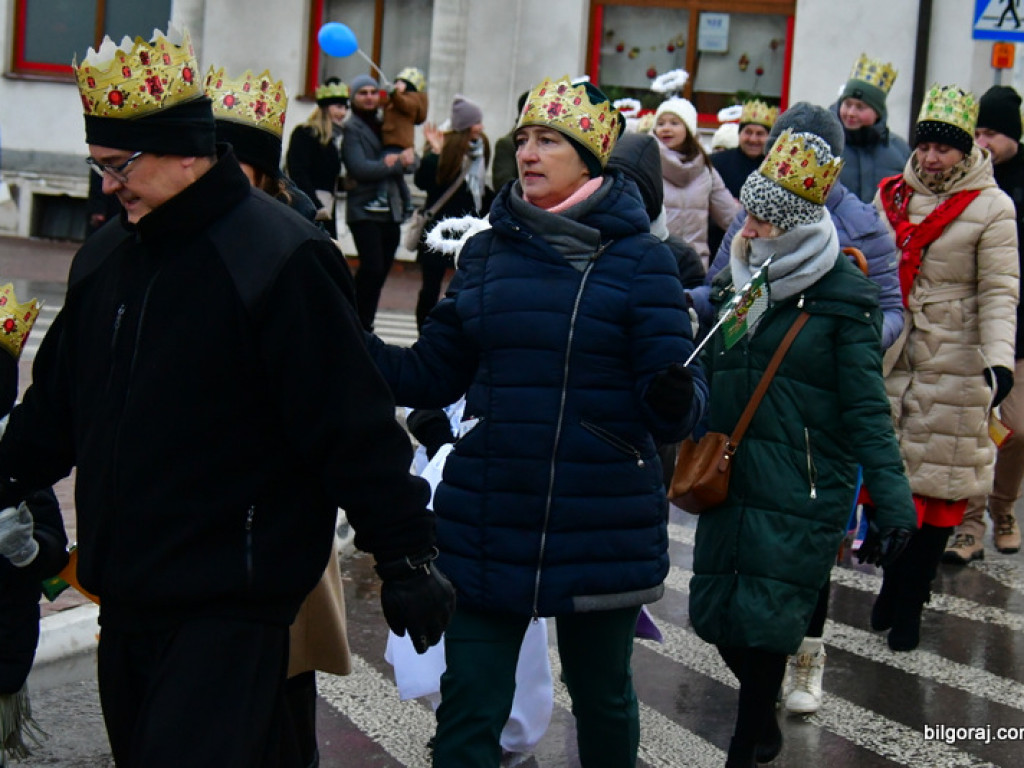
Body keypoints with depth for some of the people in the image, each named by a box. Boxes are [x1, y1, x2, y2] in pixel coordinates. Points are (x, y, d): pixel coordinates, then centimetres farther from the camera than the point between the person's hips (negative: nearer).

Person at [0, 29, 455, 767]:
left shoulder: (280, 257, -15)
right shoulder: (106, 256, 10)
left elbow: (356, 424, -16)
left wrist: (406, 553, -15)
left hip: (231, 605, -8)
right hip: (128, 595, 8)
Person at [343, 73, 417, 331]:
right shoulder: (351, 128, -1)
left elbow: (413, 162, 9)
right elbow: (360, 167, -15)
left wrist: (407, 158, -14)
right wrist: (397, 164, -15)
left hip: (391, 210, 6)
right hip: (364, 210, -6)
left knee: (381, 271, 8)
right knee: (372, 268, -16)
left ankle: (365, 324, 18)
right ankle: (359, 326, -8)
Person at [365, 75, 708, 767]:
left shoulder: (640, 259, -5)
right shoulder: (488, 252, 5)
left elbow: (673, 393, -9)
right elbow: (433, 374, 7)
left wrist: (677, 398, -33)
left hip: (603, 527, -2)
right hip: (488, 522, 2)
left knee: (603, 697, 17)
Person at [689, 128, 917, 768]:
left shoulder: (843, 296, -8)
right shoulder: (733, 281, 10)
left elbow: (866, 407, -9)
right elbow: (703, 376, 17)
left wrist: (892, 493, -15)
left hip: (803, 489, -6)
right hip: (729, 476, 6)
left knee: (764, 623, -8)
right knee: (716, 613, 6)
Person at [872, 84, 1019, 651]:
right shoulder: (890, 196, 7)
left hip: (953, 368, -4)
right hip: (888, 360, 4)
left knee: (939, 487, 2)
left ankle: (909, 605, 12)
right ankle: (893, 589, 23)